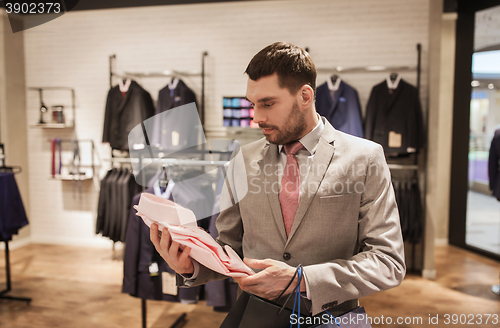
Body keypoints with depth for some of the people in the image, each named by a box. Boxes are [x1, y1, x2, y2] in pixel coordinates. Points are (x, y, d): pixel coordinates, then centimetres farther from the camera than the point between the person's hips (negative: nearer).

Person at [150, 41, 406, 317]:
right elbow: (230, 248, 9)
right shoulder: (243, 161, 3)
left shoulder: (364, 158, -5)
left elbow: (389, 261, -8)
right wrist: (191, 265, -10)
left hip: (329, 319, -1)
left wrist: (300, 280, -17)